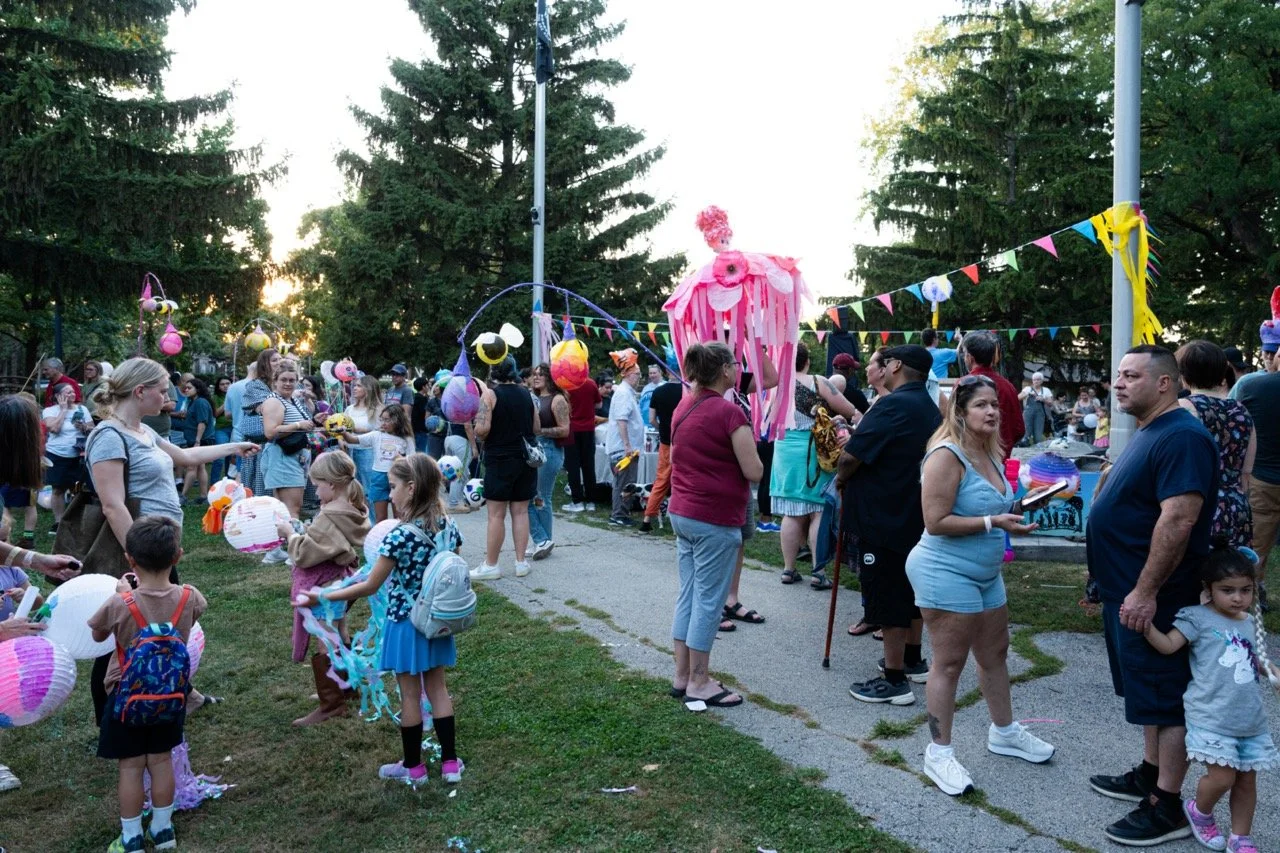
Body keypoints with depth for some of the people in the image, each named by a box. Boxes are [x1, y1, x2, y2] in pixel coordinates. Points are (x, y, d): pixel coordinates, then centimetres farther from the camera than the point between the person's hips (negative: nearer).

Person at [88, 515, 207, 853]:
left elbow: (97, 636, -2)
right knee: (161, 760, 17)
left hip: (127, 695, -3)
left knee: (131, 766, 10)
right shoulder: (189, 598, -17)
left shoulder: (120, 604, -24)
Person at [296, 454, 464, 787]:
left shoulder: (400, 535, -24)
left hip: (406, 622, -6)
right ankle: (450, 762, 23)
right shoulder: (447, 525, -5)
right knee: (437, 687, 17)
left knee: (410, 694, 9)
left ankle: (413, 767, 24)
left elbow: (370, 586, -18)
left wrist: (322, 597, -11)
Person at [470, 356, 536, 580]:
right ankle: (521, 562, 13)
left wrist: (479, 436, 3)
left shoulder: (490, 393, -9)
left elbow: (482, 429, -18)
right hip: (525, 459, 5)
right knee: (520, 511, 10)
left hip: (499, 459, -5)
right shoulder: (525, 393, 6)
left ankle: (490, 565, 6)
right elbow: (536, 428, 10)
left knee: (496, 514, 0)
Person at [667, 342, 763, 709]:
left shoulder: (683, 408, 7)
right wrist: (751, 457, 3)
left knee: (688, 594, 15)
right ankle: (699, 683, 10)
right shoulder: (729, 412, -17)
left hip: (681, 513, 8)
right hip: (716, 518, -8)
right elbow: (754, 471, -16)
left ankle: (682, 675, 23)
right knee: (708, 599, 2)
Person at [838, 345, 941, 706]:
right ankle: (913, 660, 36)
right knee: (910, 589, 21)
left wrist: (841, 479, -2)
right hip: (916, 514, 10)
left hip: (883, 518, -10)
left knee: (887, 598, -1)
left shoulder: (892, 405, -21)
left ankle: (894, 681, 6)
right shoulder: (930, 409, 10)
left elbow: (851, 457, -23)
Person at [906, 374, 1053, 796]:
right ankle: (939, 753, 11)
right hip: (946, 572, -9)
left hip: (986, 573, 9)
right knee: (949, 662, -2)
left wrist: (1013, 511, 5)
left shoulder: (990, 453, 8)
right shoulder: (947, 455, -20)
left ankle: (1004, 732, 40)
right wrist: (994, 522, -24)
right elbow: (936, 522, -25)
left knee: (995, 653, 21)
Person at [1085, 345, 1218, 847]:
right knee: (1149, 692, 20)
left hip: (1151, 597, -10)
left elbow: (1179, 519, -28)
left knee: (1165, 700, 0)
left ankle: (1166, 808, 10)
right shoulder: (1148, 433, 13)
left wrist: (1145, 591, -27)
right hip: (1128, 591, 10)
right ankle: (1149, 775, 34)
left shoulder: (1181, 438, -20)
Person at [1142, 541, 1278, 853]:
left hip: (1250, 719, 6)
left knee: (1247, 780, 12)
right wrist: (1147, 626, -33)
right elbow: (1167, 645, -16)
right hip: (1212, 718, -6)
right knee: (1222, 777, -10)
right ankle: (1199, 811, 21)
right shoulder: (1198, 618, -8)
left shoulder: (1251, 623, 11)